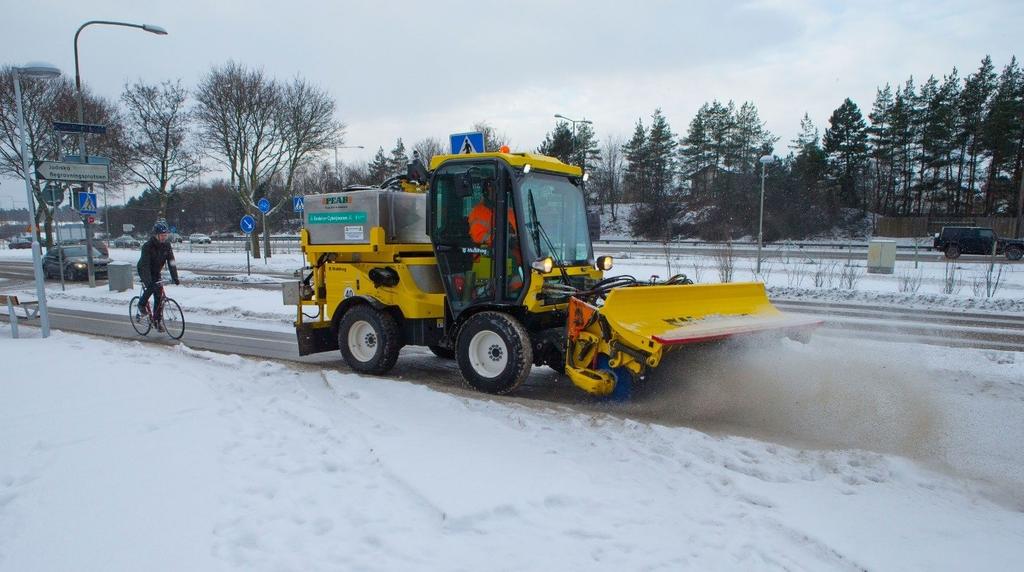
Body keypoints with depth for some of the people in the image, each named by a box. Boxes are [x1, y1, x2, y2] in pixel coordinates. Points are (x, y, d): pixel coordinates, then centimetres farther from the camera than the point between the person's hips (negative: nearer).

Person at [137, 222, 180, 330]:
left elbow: (171, 262, -15)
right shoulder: (147, 246, -28)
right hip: (143, 271, -4)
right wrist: (149, 282, -44)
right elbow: (145, 265, -34)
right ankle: (142, 304, 0)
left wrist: (175, 278, -25)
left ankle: (157, 319, 5)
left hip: (156, 271, 4)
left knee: (158, 294, -4)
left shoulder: (166, 245, -15)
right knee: (151, 287, -29)